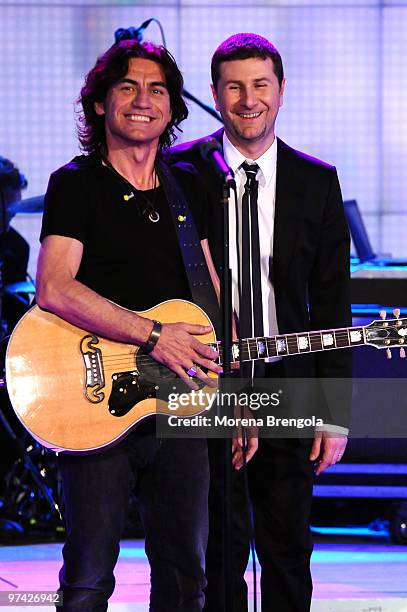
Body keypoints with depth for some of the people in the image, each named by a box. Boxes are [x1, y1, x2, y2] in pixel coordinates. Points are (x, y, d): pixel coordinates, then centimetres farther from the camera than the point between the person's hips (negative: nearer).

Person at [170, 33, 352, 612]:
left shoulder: (317, 181, 5)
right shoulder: (180, 172, 0)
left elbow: (331, 303, 4)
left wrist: (334, 413, 1)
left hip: (288, 391, 2)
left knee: (288, 552, 6)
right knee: (221, 550, 2)